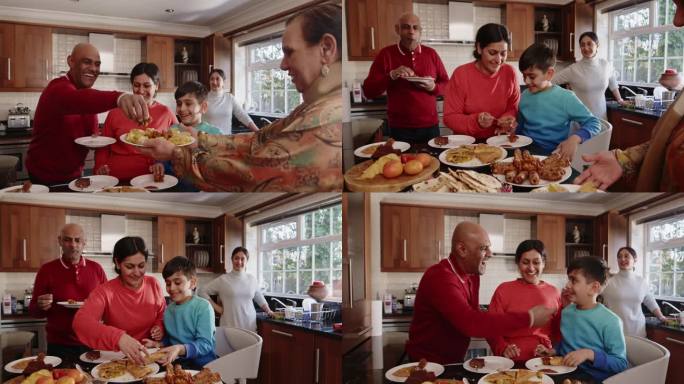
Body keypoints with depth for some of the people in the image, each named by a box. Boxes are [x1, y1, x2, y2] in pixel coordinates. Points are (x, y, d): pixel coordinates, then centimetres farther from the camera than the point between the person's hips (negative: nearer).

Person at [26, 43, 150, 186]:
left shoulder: (89, 96, 4)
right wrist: (119, 97, -65)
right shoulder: (59, 89, -22)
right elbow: (76, 100, -47)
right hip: (46, 179, -7)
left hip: (74, 175, 7)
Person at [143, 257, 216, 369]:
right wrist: (158, 344, 6)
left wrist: (181, 349, -31)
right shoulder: (168, 309, 14)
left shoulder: (203, 307, -8)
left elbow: (205, 344, -15)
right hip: (176, 362, 7)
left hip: (201, 362, -6)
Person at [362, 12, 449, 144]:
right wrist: (391, 76, -21)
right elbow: (368, 91, -6)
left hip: (430, 126, 3)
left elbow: (446, 84, 13)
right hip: (400, 129, -2)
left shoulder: (431, 53, 5)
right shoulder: (386, 54, -2)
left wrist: (433, 87, -10)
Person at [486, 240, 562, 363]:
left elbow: (557, 335, 14)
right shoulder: (504, 290, 3)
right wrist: (503, 348, -15)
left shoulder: (554, 293, 8)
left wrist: (565, 308, 0)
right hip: (510, 362, -2)